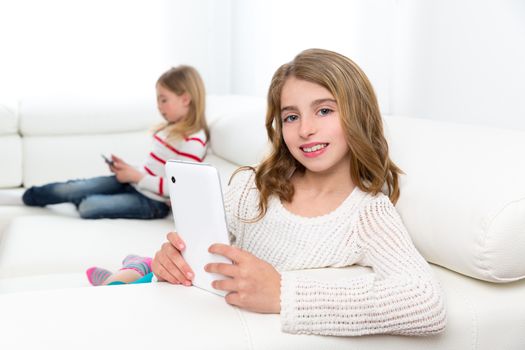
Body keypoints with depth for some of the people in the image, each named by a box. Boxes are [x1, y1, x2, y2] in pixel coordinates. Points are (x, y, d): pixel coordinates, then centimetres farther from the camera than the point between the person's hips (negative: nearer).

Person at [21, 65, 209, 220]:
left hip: (152, 201, -8)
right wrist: (128, 168, 1)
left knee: (88, 207, -19)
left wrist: (137, 177, -20)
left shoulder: (193, 141, -21)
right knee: (72, 189, -2)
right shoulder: (171, 128, 10)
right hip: (134, 181, 9)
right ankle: (32, 195, 23)